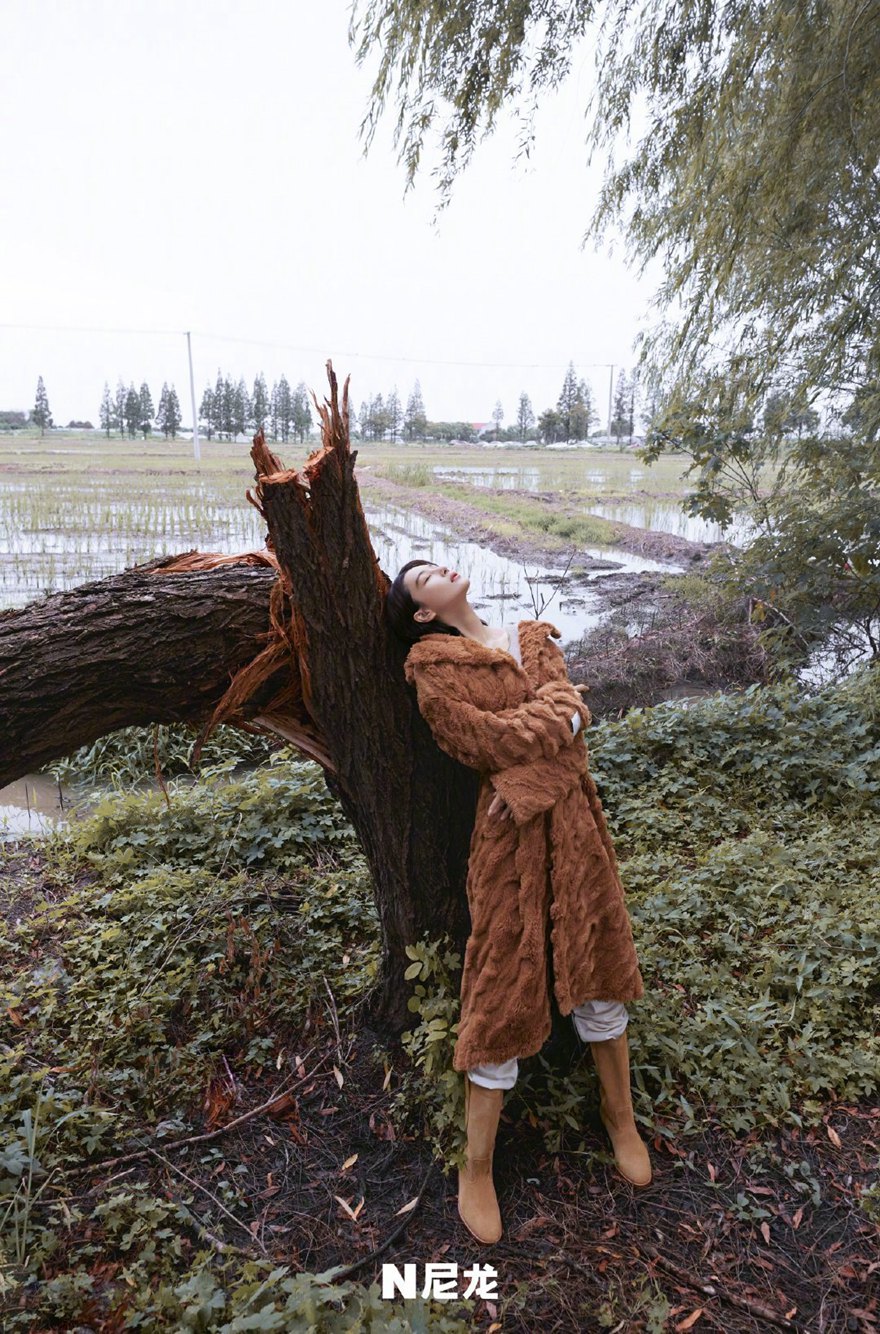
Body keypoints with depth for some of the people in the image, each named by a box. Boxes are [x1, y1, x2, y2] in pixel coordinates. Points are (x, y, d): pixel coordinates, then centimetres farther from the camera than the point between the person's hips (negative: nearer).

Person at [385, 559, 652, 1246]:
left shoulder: (535, 638, 11)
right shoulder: (434, 666, -4)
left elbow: (571, 720, -2)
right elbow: (487, 741, -15)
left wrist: (526, 783, -18)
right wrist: (559, 714, -5)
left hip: (571, 820, 5)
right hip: (509, 835, -5)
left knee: (599, 964, 15)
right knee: (503, 988, 1)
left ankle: (620, 1115, 38)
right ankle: (477, 1170, 19)